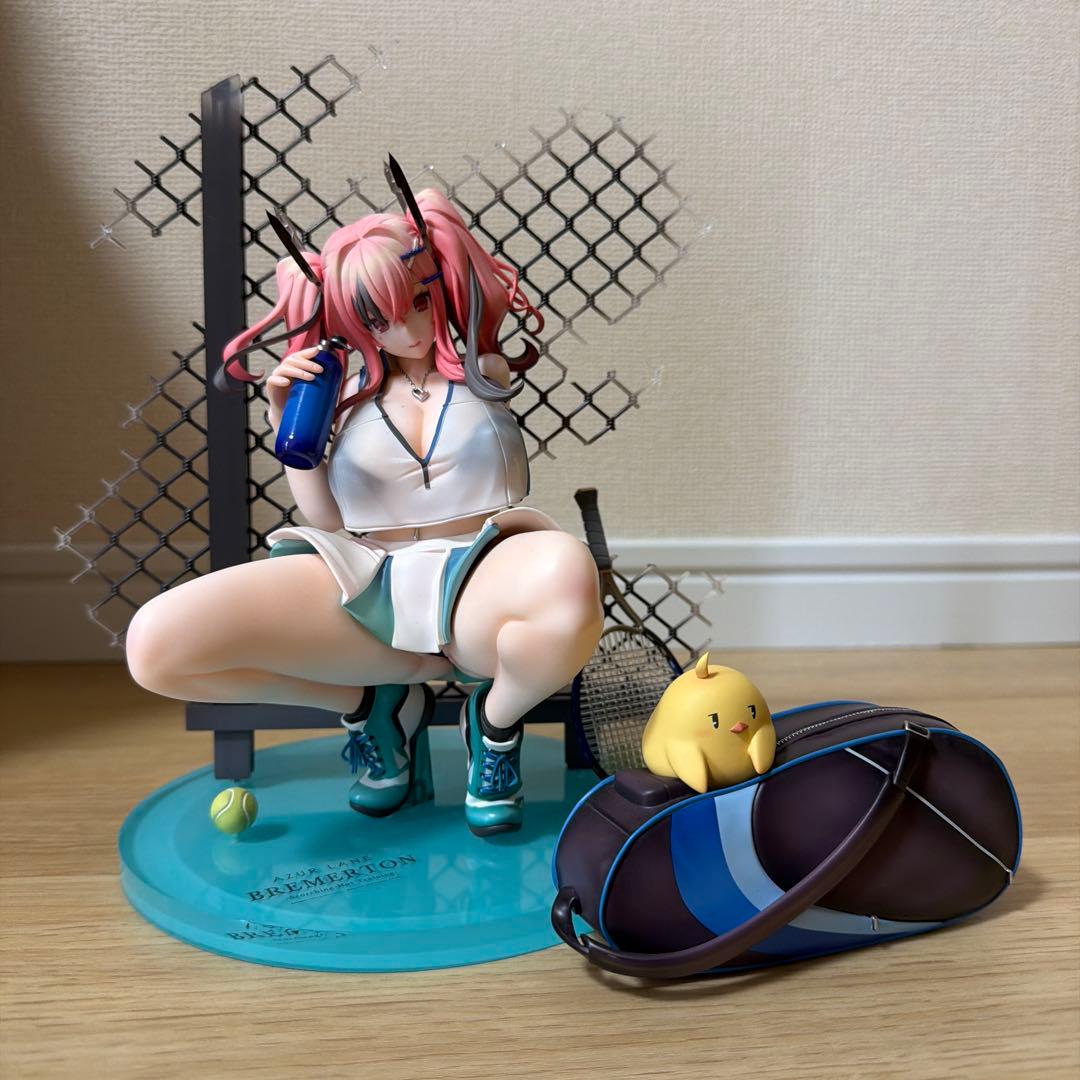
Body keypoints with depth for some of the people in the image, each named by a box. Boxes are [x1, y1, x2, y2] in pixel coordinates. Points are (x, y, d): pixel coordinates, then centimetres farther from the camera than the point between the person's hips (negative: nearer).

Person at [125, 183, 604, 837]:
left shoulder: (485, 371, 12)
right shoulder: (355, 395, 17)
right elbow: (331, 525, 12)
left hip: (480, 582, -2)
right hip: (366, 587, 2)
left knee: (566, 574, -44)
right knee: (155, 644, -21)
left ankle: (496, 721, -4)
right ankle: (375, 704, 4)